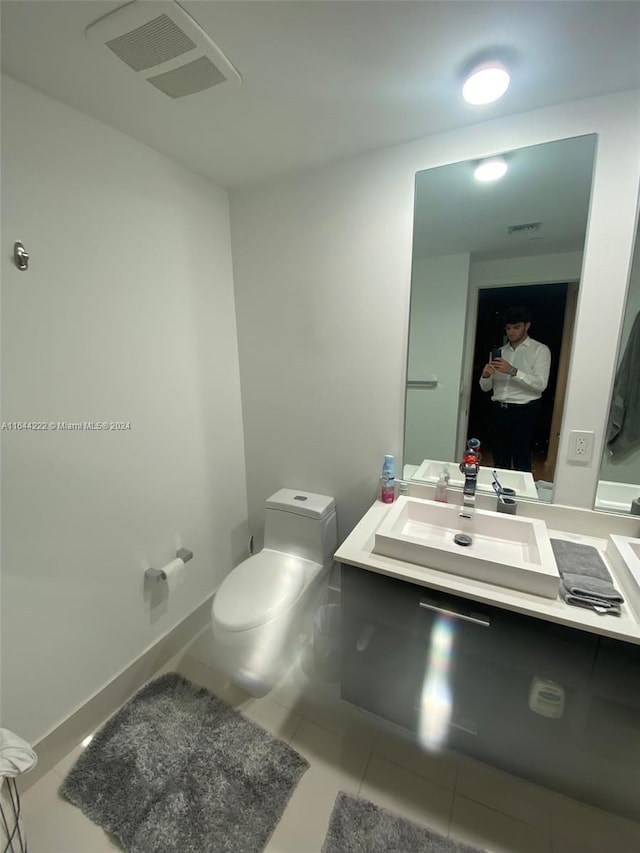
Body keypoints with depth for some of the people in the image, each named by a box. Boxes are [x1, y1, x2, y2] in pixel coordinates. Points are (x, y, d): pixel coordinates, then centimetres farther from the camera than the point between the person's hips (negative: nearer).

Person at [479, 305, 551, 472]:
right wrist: (485, 375, -13)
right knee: (499, 461, 12)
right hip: (498, 410, 5)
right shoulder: (499, 351, 14)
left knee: (521, 463, -1)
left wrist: (513, 371, -24)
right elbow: (486, 387, 10)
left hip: (523, 411, -4)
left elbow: (540, 384, -12)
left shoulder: (540, 350, 1)